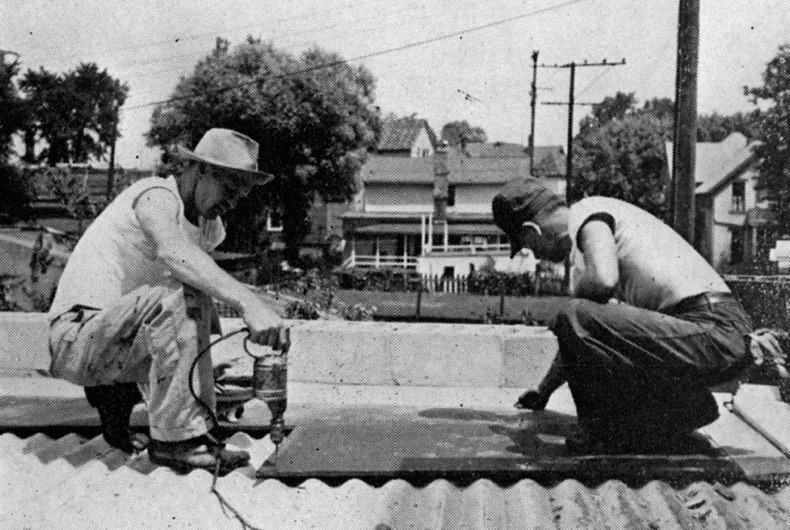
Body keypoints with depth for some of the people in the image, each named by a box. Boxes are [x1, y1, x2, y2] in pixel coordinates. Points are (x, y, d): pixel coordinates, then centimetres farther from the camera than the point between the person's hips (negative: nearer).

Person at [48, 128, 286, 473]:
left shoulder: (210, 227, 12)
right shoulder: (156, 197, -17)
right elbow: (173, 251, -38)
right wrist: (247, 302, -49)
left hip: (113, 338, 9)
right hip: (76, 337, -9)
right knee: (177, 297, -29)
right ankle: (176, 439, -24)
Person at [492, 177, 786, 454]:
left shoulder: (587, 212, -4)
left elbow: (603, 280, -28)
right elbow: (583, 337, 36)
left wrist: (576, 295, -3)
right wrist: (543, 391, 46)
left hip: (714, 332, -10)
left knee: (575, 319, -19)